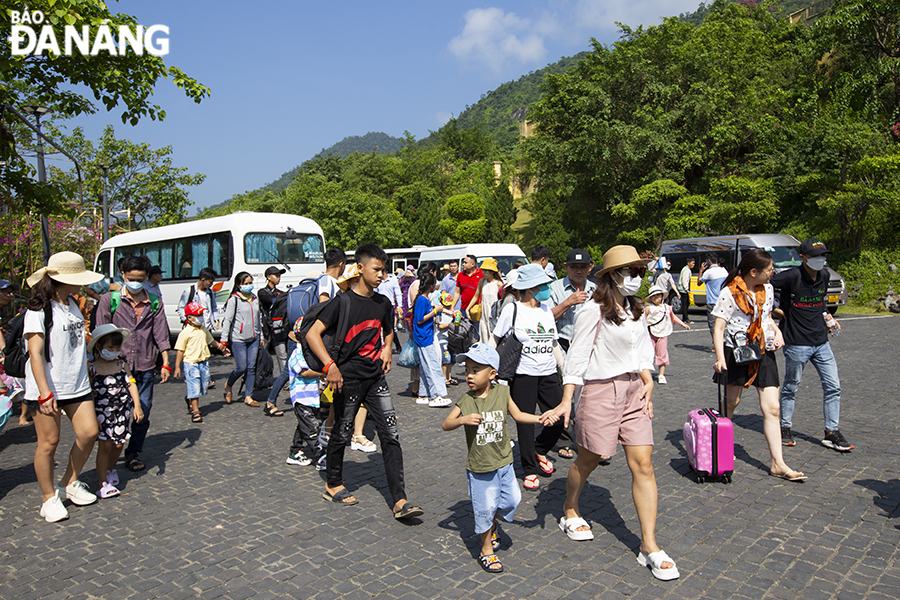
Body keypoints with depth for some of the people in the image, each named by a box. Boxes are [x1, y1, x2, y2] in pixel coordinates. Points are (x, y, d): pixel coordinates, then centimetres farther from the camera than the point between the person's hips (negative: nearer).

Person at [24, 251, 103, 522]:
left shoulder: (73, 305, 10)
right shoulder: (39, 311, -12)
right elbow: (35, 354, -17)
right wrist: (45, 393, -21)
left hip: (77, 385, 7)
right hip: (46, 388, -7)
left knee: (89, 432, 3)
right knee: (49, 441, 2)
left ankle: (70, 483, 25)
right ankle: (49, 498, 18)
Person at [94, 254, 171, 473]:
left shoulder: (154, 302, 8)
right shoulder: (109, 300, 2)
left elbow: (161, 334, 8)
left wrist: (165, 363, 3)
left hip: (145, 368, 2)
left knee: (143, 413, 4)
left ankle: (133, 453, 20)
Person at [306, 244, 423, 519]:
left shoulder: (383, 303, 7)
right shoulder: (344, 302, -11)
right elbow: (312, 334, -14)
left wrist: (387, 349, 8)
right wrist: (330, 365, -24)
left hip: (376, 377, 5)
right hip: (348, 378, -5)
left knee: (391, 436, -2)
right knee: (341, 434, 10)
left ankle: (400, 501, 0)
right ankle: (333, 485, 35)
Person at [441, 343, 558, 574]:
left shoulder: (502, 392, -6)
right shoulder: (466, 400, -11)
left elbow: (517, 415, 7)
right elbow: (446, 424, -11)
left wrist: (540, 418, -4)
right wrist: (463, 419, -29)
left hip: (503, 462, 3)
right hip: (479, 467, -3)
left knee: (512, 499, 11)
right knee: (485, 507, 3)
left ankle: (491, 522, 42)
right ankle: (486, 550, 24)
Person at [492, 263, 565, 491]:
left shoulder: (546, 310, 10)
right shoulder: (512, 310, -6)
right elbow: (496, 341, -1)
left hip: (548, 373, 5)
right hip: (522, 374, -5)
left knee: (559, 419, 2)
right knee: (525, 422, 4)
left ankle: (540, 451, 31)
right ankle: (529, 470, 21)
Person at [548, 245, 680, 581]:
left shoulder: (636, 310, 11)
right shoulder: (593, 311, -12)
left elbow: (644, 351, 18)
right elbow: (577, 356, -12)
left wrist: (648, 381, 3)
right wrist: (566, 400, -15)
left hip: (634, 391, 6)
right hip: (601, 390, -6)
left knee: (643, 465, 1)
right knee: (588, 461, 12)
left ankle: (649, 546, 8)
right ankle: (570, 513, 39)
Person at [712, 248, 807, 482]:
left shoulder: (767, 289, 8)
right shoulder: (730, 293, -10)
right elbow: (719, 328, -13)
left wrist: (777, 331, 4)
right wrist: (720, 358, -24)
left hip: (765, 352, 5)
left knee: (772, 408, -1)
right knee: (731, 402, 7)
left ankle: (778, 463, 3)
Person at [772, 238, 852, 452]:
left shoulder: (824, 275, 7)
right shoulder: (792, 277, -16)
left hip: (821, 342, 7)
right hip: (797, 343, -7)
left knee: (833, 387, 6)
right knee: (791, 387, 6)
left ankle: (831, 433, 17)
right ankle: (785, 428, 22)